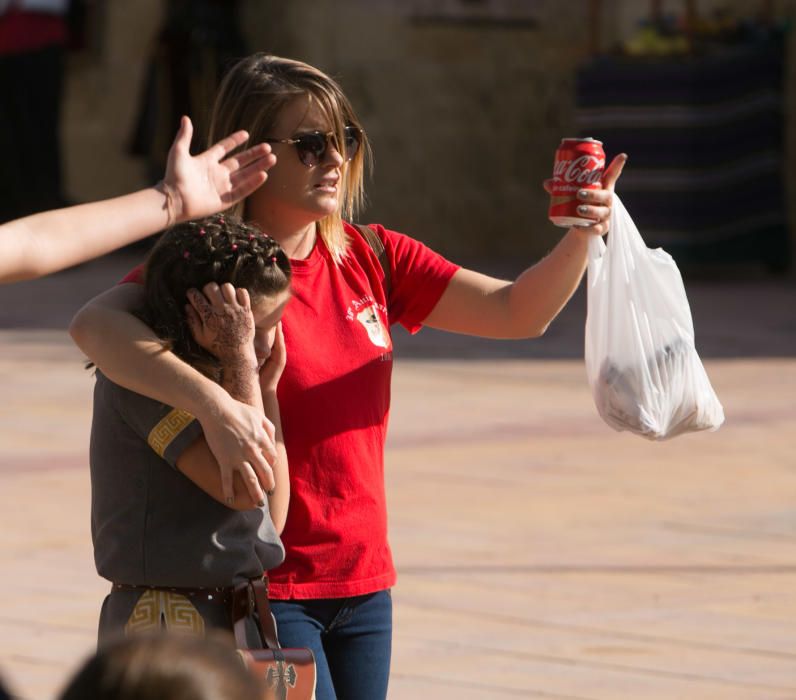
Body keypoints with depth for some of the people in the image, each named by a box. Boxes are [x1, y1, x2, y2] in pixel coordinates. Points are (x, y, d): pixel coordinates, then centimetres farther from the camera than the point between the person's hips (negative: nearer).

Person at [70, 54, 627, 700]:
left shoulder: (370, 259, 7)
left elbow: (517, 312, 5)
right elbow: (95, 325, -31)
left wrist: (577, 241, -15)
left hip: (364, 585, 6)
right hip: (263, 590, -6)